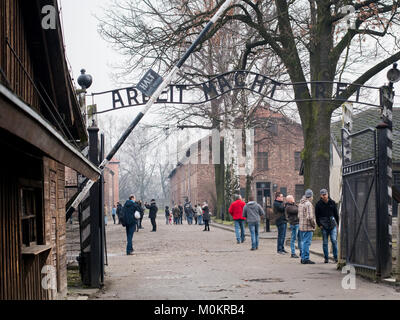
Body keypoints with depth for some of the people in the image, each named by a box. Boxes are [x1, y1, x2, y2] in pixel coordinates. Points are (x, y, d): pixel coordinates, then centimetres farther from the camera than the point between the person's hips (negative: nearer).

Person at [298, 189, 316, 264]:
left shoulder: (300, 204, 13)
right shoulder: (308, 204, -16)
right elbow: (310, 217, -21)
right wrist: (314, 224, -9)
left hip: (301, 226, 9)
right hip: (308, 227, -9)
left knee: (304, 242, 16)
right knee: (307, 243, -5)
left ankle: (303, 258, 21)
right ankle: (306, 259, -4)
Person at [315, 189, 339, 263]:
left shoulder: (332, 203, 6)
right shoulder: (318, 204, 2)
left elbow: (336, 214, 12)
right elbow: (317, 216, 5)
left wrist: (338, 223, 10)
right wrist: (319, 224, -3)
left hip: (333, 225, 0)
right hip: (324, 226, 0)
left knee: (334, 240, -8)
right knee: (325, 242, 3)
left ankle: (336, 257, -1)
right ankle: (326, 258, 9)